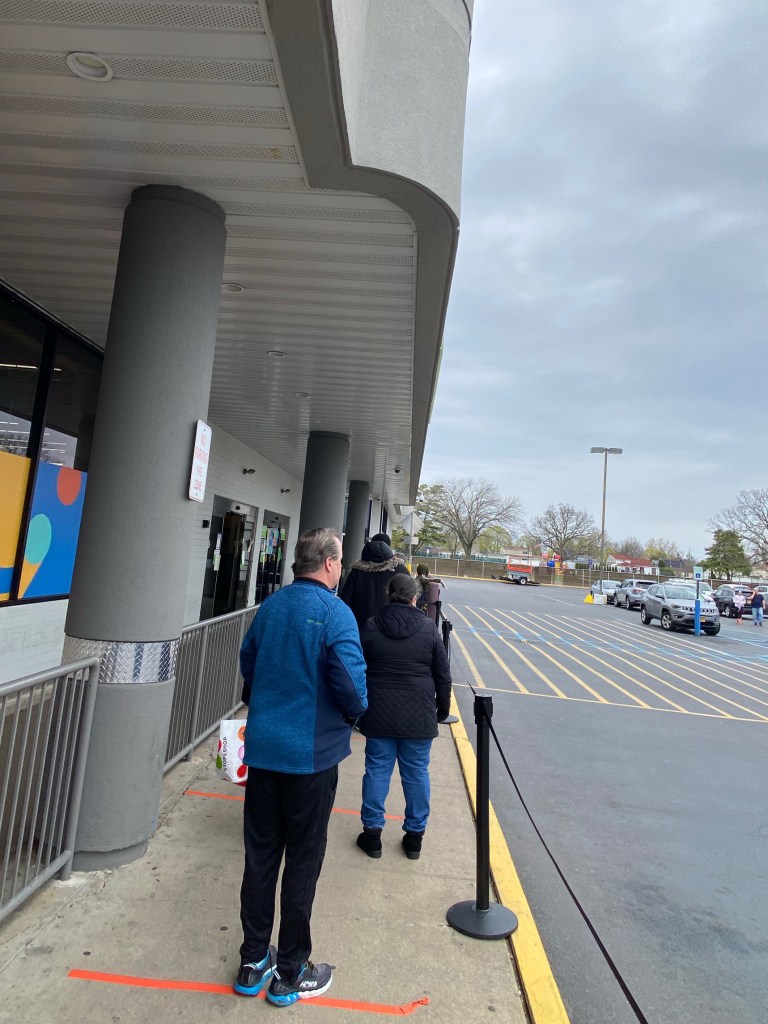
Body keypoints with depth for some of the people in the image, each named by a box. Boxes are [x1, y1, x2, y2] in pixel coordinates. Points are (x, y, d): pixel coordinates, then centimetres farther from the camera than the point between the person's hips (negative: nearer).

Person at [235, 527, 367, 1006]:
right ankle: (290, 974, 29)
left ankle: (254, 962, 35)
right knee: (303, 862, 12)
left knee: (260, 856, 19)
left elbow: (247, 661, 12)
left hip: (262, 748, 6)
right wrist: (355, 713, -3)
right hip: (312, 754, -6)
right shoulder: (334, 612, -18)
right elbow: (351, 679, -25)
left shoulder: (270, 606, 2)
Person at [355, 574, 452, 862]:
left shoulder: (371, 627, -3)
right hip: (418, 716, 0)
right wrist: (443, 706, 14)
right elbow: (443, 673, 1)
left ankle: (372, 832, 20)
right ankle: (415, 834, 24)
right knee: (417, 772, 12)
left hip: (379, 713, 0)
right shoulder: (429, 628, -5)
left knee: (377, 770, 11)